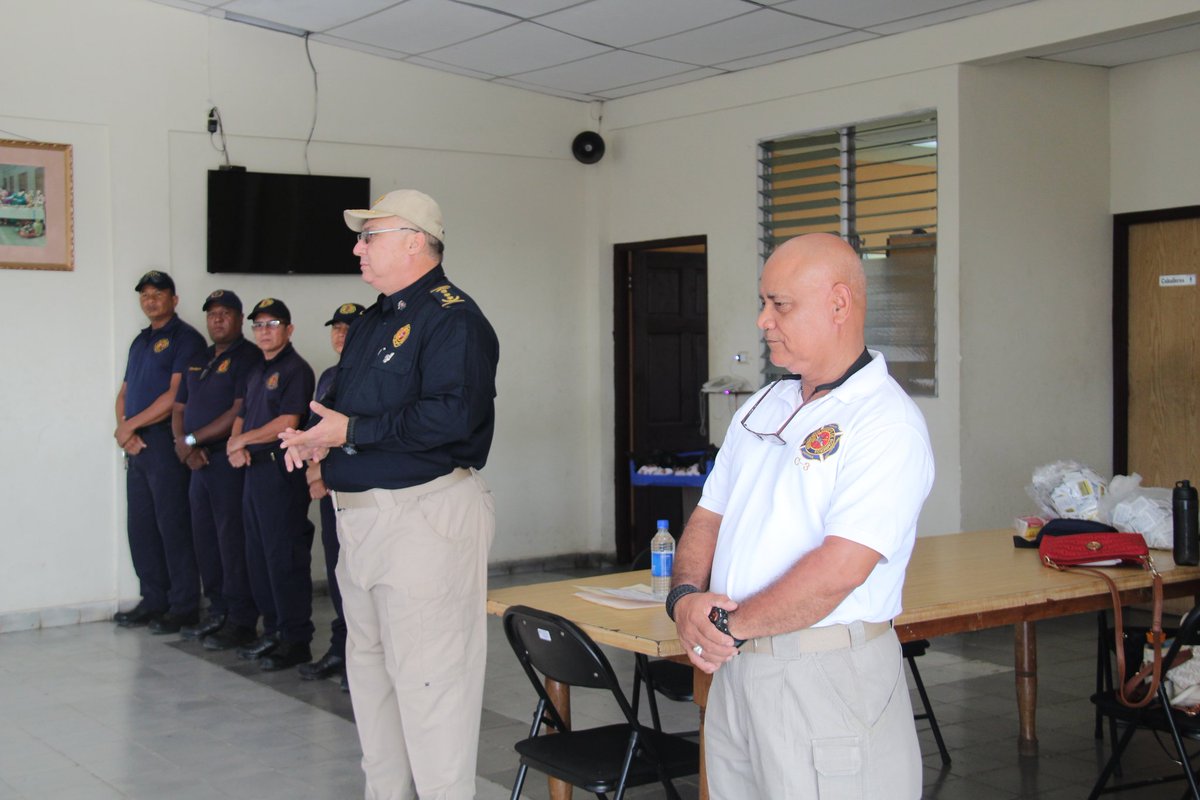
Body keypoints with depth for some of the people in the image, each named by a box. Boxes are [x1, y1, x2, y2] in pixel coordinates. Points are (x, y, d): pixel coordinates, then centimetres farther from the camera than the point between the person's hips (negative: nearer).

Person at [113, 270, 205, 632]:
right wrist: (124, 429, -2)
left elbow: (177, 395, -14)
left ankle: (183, 606, 2)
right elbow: (125, 392, 18)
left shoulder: (185, 338, -5)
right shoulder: (140, 341, 20)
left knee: (173, 527, -5)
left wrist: (131, 425, -11)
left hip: (166, 443, -8)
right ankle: (153, 601, 19)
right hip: (137, 447, 8)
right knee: (141, 527, 10)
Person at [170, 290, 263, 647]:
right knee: (205, 539, 11)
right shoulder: (198, 362, 19)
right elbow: (179, 408, 19)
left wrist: (193, 440, -13)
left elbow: (240, 413, -16)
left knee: (233, 541, -6)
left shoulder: (248, 357, -8)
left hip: (230, 460, -8)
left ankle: (242, 620, 0)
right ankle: (218, 611, 21)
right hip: (199, 462, 8)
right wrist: (183, 444, -2)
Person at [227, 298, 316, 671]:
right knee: (259, 555, 13)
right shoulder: (256, 373, 19)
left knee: (285, 557, -7)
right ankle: (273, 630, 23)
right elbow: (242, 417, 22)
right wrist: (235, 445, 1)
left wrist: (243, 440, -10)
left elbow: (287, 423, -18)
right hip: (254, 472, 9)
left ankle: (296, 640, -2)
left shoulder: (295, 370, -8)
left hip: (282, 471, -9)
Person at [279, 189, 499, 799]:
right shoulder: (370, 323, 19)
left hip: (425, 514, -10)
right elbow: (343, 404, 27)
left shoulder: (452, 316, -12)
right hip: (360, 517, 11)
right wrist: (315, 436, 4)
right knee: (369, 668, 17)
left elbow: (452, 415, -25)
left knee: (427, 679, -8)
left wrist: (352, 432, -20)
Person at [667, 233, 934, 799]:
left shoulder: (887, 424, -14)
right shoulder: (762, 408, 13)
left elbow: (837, 571, -22)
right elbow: (708, 519, 14)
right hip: (733, 671, 7)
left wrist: (728, 623, -13)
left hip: (827, 681, -7)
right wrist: (686, 597, -6)